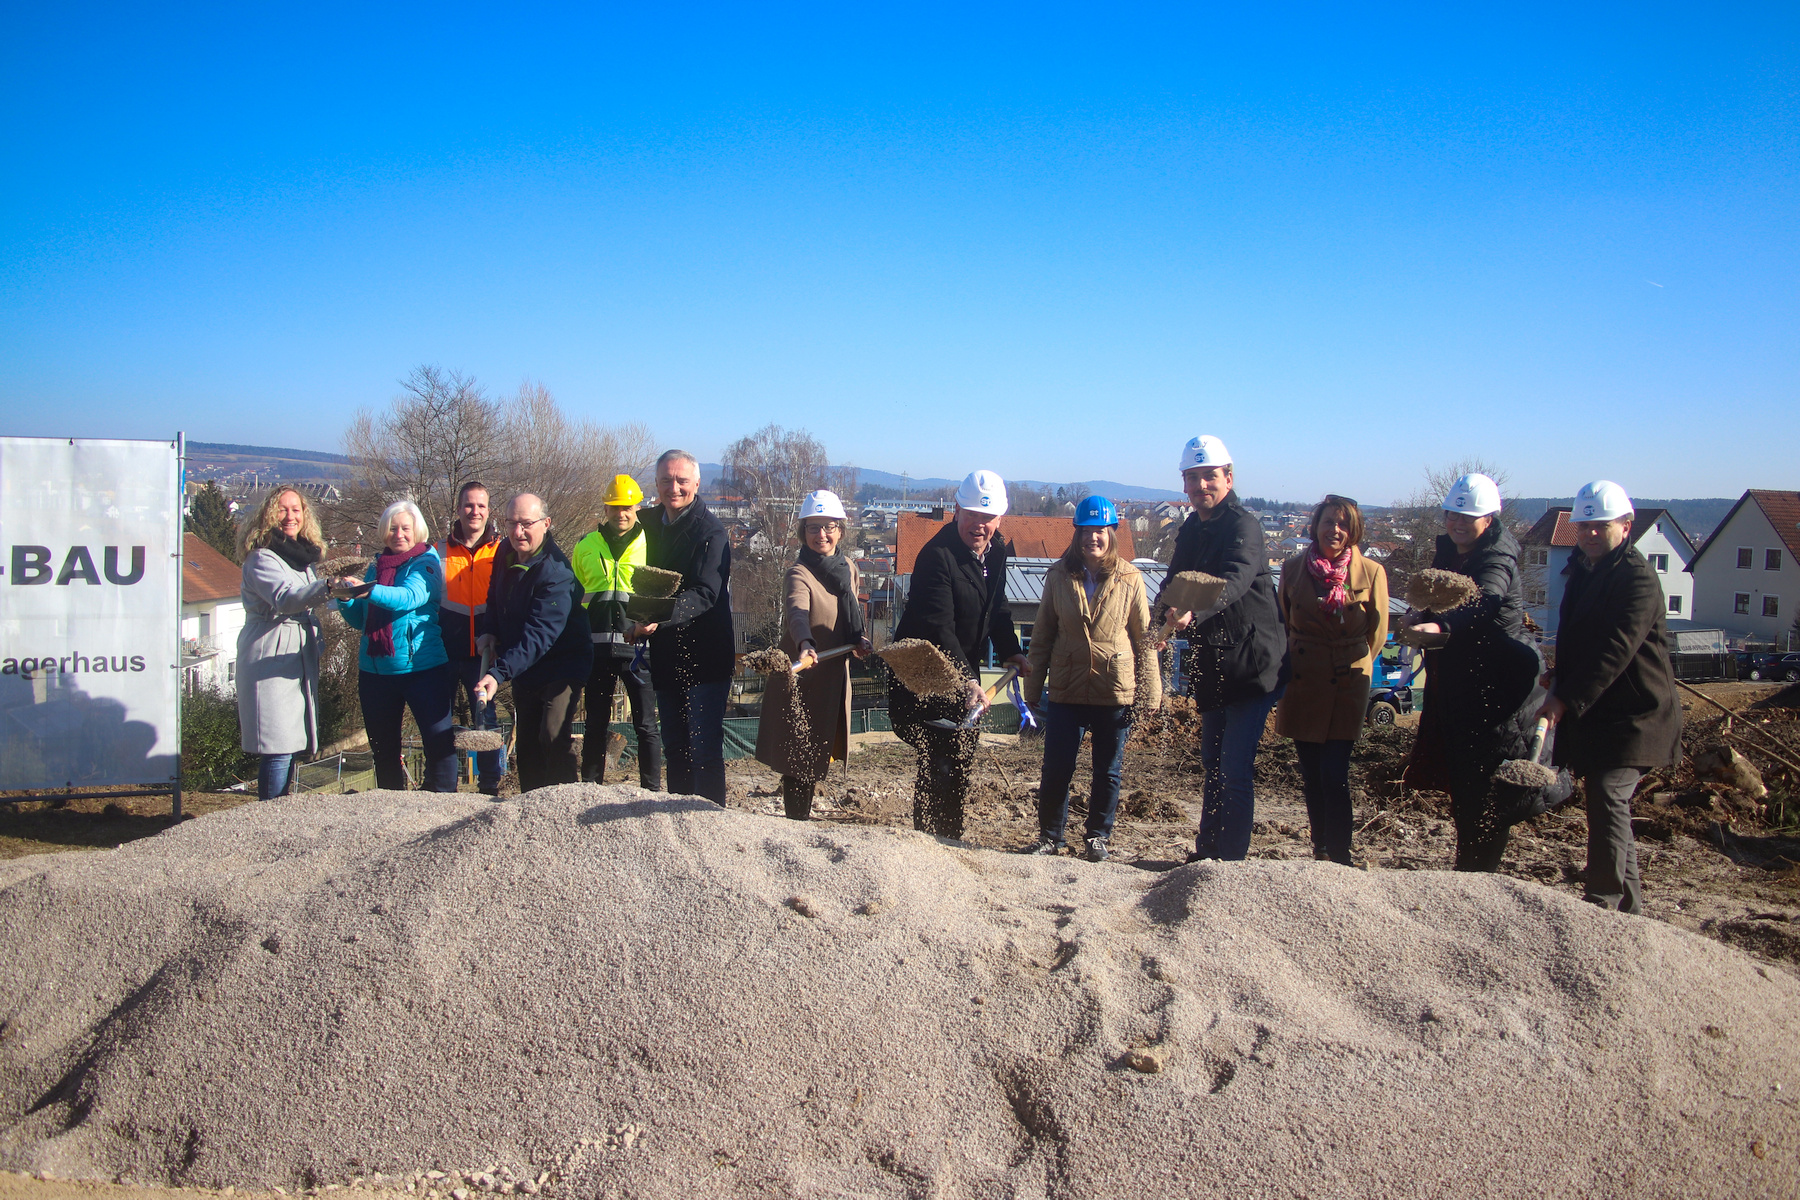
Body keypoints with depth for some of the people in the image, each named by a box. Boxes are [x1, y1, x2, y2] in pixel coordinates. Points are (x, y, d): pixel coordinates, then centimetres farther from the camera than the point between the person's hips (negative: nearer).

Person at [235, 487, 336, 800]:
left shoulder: (305, 557, 15)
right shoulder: (261, 558, -10)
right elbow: (285, 597, -30)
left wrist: (317, 645, 20)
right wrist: (327, 587, -46)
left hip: (301, 658, 8)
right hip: (270, 659, -8)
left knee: (290, 746, 9)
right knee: (278, 748, -12)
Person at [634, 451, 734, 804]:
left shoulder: (710, 531, -13)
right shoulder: (651, 523, 10)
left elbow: (705, 594, -25)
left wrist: (660, 617, -38)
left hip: (705, 659, -8)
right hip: (666, 656, 8)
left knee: (703, 748, -6)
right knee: (674, 747, 16)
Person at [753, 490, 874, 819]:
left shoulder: (848, 568, 6)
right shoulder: (800, 573, -17)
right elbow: (798, 612, -38)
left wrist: (858, 640, 3)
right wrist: (805, 645, -57)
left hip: (834, 679, 7)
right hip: (803, 681, -7)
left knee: (816, 759, 17)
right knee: (800, 763, -4)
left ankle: (800, 818, 32)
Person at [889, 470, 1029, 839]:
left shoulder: (995, 552, 3)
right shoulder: (937, 555, -23)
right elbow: (939, 627, -32)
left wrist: (1011, 652, 5)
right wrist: (967, 680, -40)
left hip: (964, 671, 8)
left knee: (962, 754, 14)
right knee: (940, 761, -11)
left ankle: (950, 840, 26)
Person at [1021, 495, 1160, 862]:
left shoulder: (1130, 579, -2)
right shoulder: (1059, 577, 1)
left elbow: (1145, 639, 1)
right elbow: (1041, 635, 6)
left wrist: (1149, 692, -3)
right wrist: (1033, 687, 5)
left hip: (1115, 692, -1)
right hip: (1066, 690, 1)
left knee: (1107, 771, 10)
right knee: (1056, 769, 3)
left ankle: (1098, 836, 28)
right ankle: (1050, 835, 22)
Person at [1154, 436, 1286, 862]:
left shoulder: (1243, 526, -16)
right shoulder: (1190, 530, 10)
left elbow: (1234, 581, -33)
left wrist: (1193, 611, -51)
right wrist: (1165, 607, -13)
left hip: (1250, 666, -9)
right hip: (1212, 670, 9)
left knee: (1236, 771, -10)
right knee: (1212, 765, 19)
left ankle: (1233, 860, -1)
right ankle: (1206, 852, 32)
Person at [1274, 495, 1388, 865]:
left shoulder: (1371, 573, -3)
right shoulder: (1293, 568, 3)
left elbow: (1377, 633, 8)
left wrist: (1352, 665, 10)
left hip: (1347, 685, -2)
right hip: (1301, 683, 3)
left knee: (1334, 775, -9)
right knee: (1311, 775, 9)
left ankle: (1339, 857, -1)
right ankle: (1321, 849, 22)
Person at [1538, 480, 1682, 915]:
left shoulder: (1637, 579, -15)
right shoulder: (1583, 571, 13)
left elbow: (1615, 651, -25)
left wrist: (1567, 699, -28)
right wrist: (1559, 681, 19)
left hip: (1631, 715, -9)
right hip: (1589, 714, 9)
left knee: (1608, 799, -17)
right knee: (1609, 804, 15)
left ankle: (1603, 905, -14)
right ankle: (1628, 903, 26)